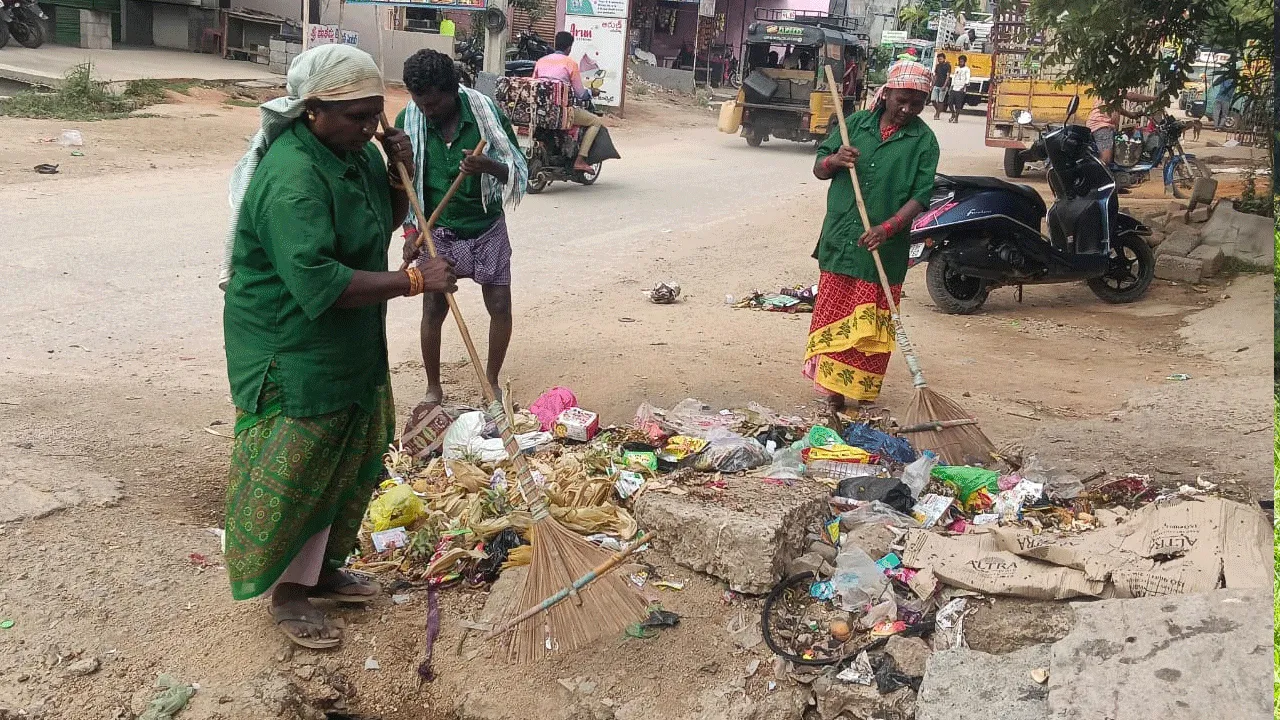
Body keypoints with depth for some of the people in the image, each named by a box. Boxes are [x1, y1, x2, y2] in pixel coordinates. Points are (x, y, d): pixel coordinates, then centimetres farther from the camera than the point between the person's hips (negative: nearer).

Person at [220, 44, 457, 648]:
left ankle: (321, 567, 38)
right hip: (291, 353, -9)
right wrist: (413, 280, -31)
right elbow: (318, 282, -35)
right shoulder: (292, 177, -27)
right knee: (293, 474, 4)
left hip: (350, 345, 10)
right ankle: (287, 592, 23)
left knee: (348, 462, 19)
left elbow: (387, 220, 17)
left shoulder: (355, 148, 2)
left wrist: (400, 173, -4)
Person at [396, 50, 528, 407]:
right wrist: (410, 230, -9)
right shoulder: (408, 121, -10)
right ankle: (433, 388, 18)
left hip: (486, 228, 0)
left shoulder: (486, 113, -15)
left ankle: (491, 382, 22)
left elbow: (519, 170, -12)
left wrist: (490, 166, -33)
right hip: (438, 231, 0)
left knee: (500, 307, 2)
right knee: (433, 310, 1)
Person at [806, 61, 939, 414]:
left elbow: (920, 197, -9)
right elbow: (818, 169, 9)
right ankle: (834, 398, 22)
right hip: (839, 244, 3)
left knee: (870, 332, 3)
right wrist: (835, 161, -14)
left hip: (884, 252, -3)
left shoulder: (924, 141, -2)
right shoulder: (856, 123, 5)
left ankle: (864, 404, 13)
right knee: (833, 323, 9)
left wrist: (887, 228, -25)